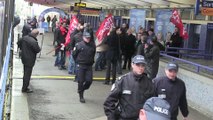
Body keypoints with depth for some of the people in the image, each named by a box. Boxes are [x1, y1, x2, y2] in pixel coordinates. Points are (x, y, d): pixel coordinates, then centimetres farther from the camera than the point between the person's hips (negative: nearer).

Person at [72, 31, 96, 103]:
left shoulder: (93, 45, 0)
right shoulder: (79, 45, -9)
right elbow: (74, 54, 1)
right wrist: (78, 62, 7)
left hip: (89, 66, 3)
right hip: (80, 66, -3)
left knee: (89, 81, -2)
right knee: (81, 81, 2)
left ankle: (82, 90, 27)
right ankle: (81, 96, 14)